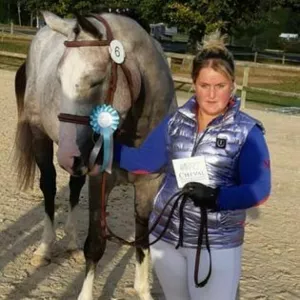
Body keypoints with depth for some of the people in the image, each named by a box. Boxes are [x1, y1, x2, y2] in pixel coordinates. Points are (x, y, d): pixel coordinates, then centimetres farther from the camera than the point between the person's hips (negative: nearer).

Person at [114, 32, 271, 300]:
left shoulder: (247, 132, -11)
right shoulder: (176, 122, 0)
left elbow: (259, 189, -17)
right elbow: (143, 162, 7)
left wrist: (217, 196, -32)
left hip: (217, 243, -4)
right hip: (166, 235, 4)